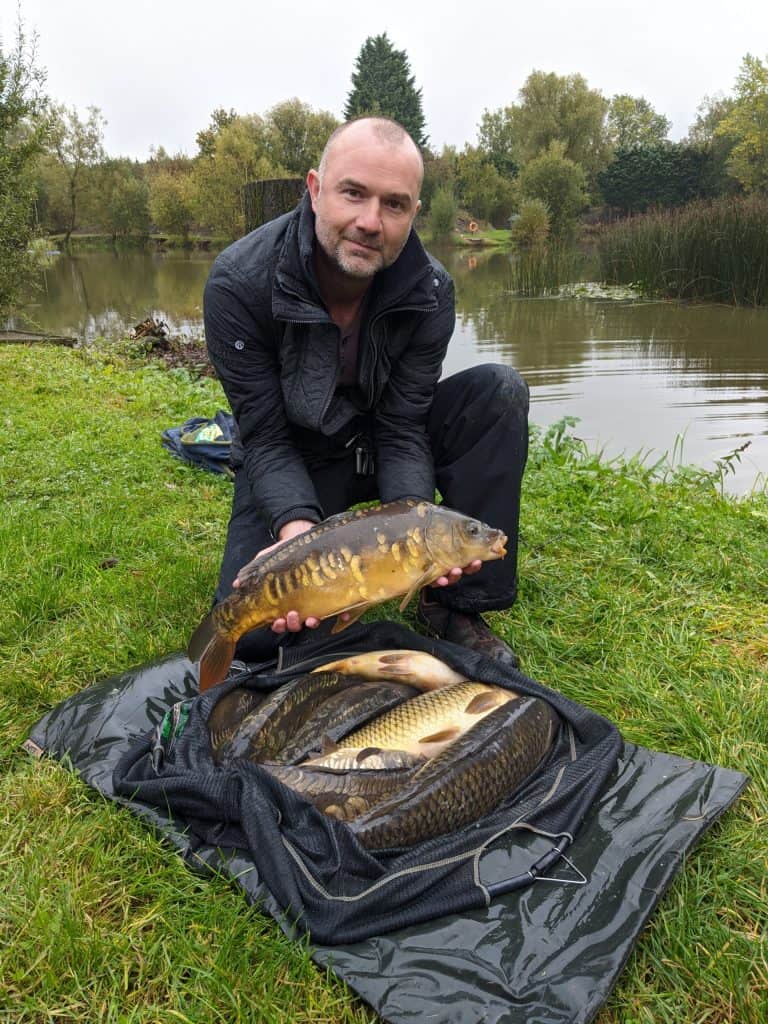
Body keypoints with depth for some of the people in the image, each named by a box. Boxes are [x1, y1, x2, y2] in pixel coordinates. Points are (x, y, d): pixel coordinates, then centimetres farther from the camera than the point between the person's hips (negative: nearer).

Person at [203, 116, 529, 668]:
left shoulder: (430, 290, -19)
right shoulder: (238, 283, -25)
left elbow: (401, 430, -18)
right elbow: (265, 437, -22)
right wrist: (297, 527, -40)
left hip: (382, 443, 3)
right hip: (294, 456, -2)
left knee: (500, 391, -23)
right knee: (248, 636, -20)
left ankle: (453, 606, -16)